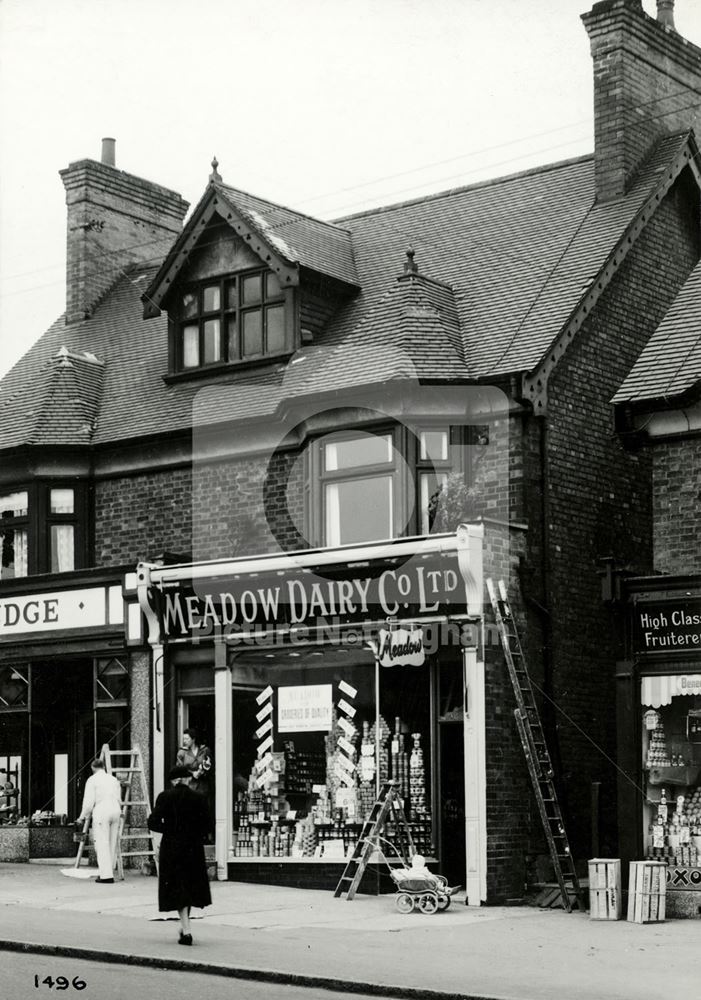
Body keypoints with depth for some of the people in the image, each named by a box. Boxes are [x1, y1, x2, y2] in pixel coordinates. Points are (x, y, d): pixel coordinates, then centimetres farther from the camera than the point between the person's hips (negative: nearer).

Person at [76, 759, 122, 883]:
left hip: (101, 812, -6)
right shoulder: (114, 779, 17)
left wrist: (82, 817, 7)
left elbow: (89, 801, -4)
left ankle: (106, 875, -10)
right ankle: (109, 872, 14)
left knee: (102, 843, -5)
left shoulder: (92, 780, 0)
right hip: (115, 810, 6)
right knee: (112, 844, 11)